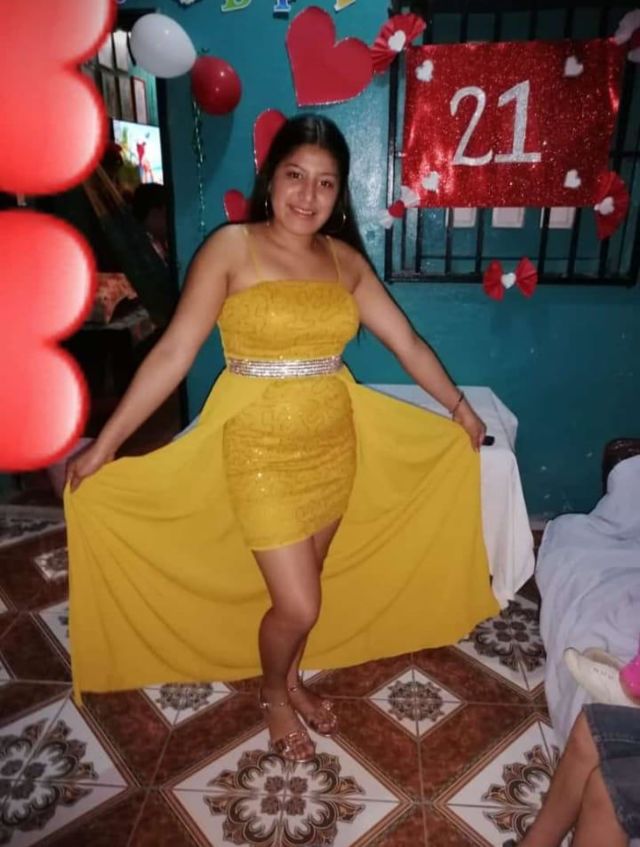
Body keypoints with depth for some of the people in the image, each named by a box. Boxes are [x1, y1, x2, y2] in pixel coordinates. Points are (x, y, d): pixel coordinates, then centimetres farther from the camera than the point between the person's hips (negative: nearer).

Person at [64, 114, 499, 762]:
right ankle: (272, 694, 35)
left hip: (334, 442, 5)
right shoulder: (230, 249, -10)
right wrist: (105, 444, -13)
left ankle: (291, 681, 46)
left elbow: (407, 344, 10)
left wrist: (460, 409, 16)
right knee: (298, 605, 2)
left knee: (304, 589, 18)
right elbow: (173, 353, -12)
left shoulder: (345, 259, 4)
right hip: (261, 447, -4)